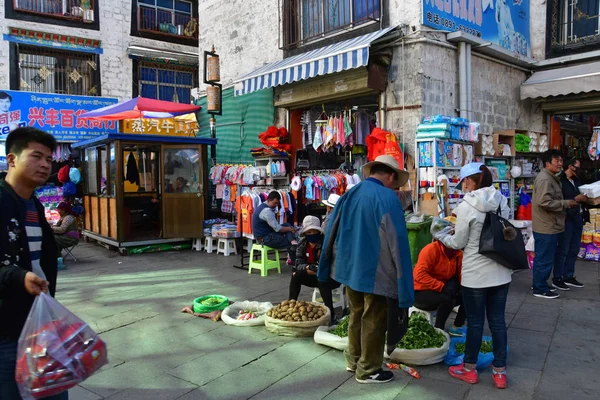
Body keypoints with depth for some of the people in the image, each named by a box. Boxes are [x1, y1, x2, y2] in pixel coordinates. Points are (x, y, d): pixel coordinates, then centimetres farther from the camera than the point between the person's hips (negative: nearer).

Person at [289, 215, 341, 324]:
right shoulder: (302, 244, -4)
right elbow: (298, 263, -9)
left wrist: (318, 268, -41)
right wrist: (307, 268, -31)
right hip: (314, 276, 5)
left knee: (322, 280, -36)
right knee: (296, 274, -16)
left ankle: (331, 314, -29)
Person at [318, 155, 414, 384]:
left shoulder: (350, 194, 5)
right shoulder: (388, 198, -15)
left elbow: (331, 232, 11)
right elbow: (397, 242, -17)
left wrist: (326, 267, 19)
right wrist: (403, 282, -11)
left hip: (350, 267, 7)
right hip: (374, 271, -7)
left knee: (356, 315, 21)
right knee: (373, 321, 8)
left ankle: (353, 360, 35)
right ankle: (368, 371, 20)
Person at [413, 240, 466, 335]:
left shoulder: (458, 253, -3)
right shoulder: (431, 250, -22)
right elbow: (419, 275, -30)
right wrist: (442, 286, -33)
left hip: (443, 291, 7)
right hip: (421, 292, -7)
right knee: (447, 298, -31)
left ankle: (457, 327, 8)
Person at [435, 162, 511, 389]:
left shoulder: (466, 207, -16)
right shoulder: (502, 202, 2)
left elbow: (458, 243, -8)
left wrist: (441, 235, 12)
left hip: (476, 275, -5)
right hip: (501, 273, 5)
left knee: (475, 322, 9)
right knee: (497, 321, 14)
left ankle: (469, 369, 25)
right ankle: (500, 372, 24)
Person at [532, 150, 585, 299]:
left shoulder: (552, 178, 17)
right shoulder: (544, 179, -18)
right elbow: (545, 202, -27)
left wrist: (572, 201, 9)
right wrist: (567, 203, -17)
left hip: (550, 226, 11)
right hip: (546, 227, -11)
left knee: (545, 258, 17)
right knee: (544, 259, -3)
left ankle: (540, 285, 27)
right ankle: (540, 289, 6)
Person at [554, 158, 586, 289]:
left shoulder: (575, 180, 15)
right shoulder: (560, 180, -11)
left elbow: (580, 196, 17)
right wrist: (574, 199, -20)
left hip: (578, 217, 8)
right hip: (566, 218, -8)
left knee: (574, 249, 13)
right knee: (563, 249, -2)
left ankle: (569, 276, 23)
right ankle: (557, 278, 7)